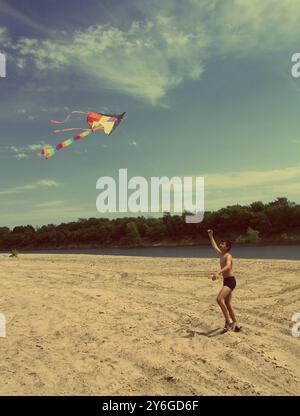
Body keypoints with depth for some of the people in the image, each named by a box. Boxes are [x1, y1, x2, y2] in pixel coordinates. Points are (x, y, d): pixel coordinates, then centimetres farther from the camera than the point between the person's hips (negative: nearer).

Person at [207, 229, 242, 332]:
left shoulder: (228, 256, -12)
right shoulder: (221, 254, 14)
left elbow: (228, 266, -33)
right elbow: (214, 246, 30)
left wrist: (218, 272, -46)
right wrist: (211, 236, 33)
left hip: (230, 281, -9)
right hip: (226, 281, 9)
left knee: (219, 299, -25)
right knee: (227, 304, 10)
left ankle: (228, 321, -16)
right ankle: (236, 325, 19)